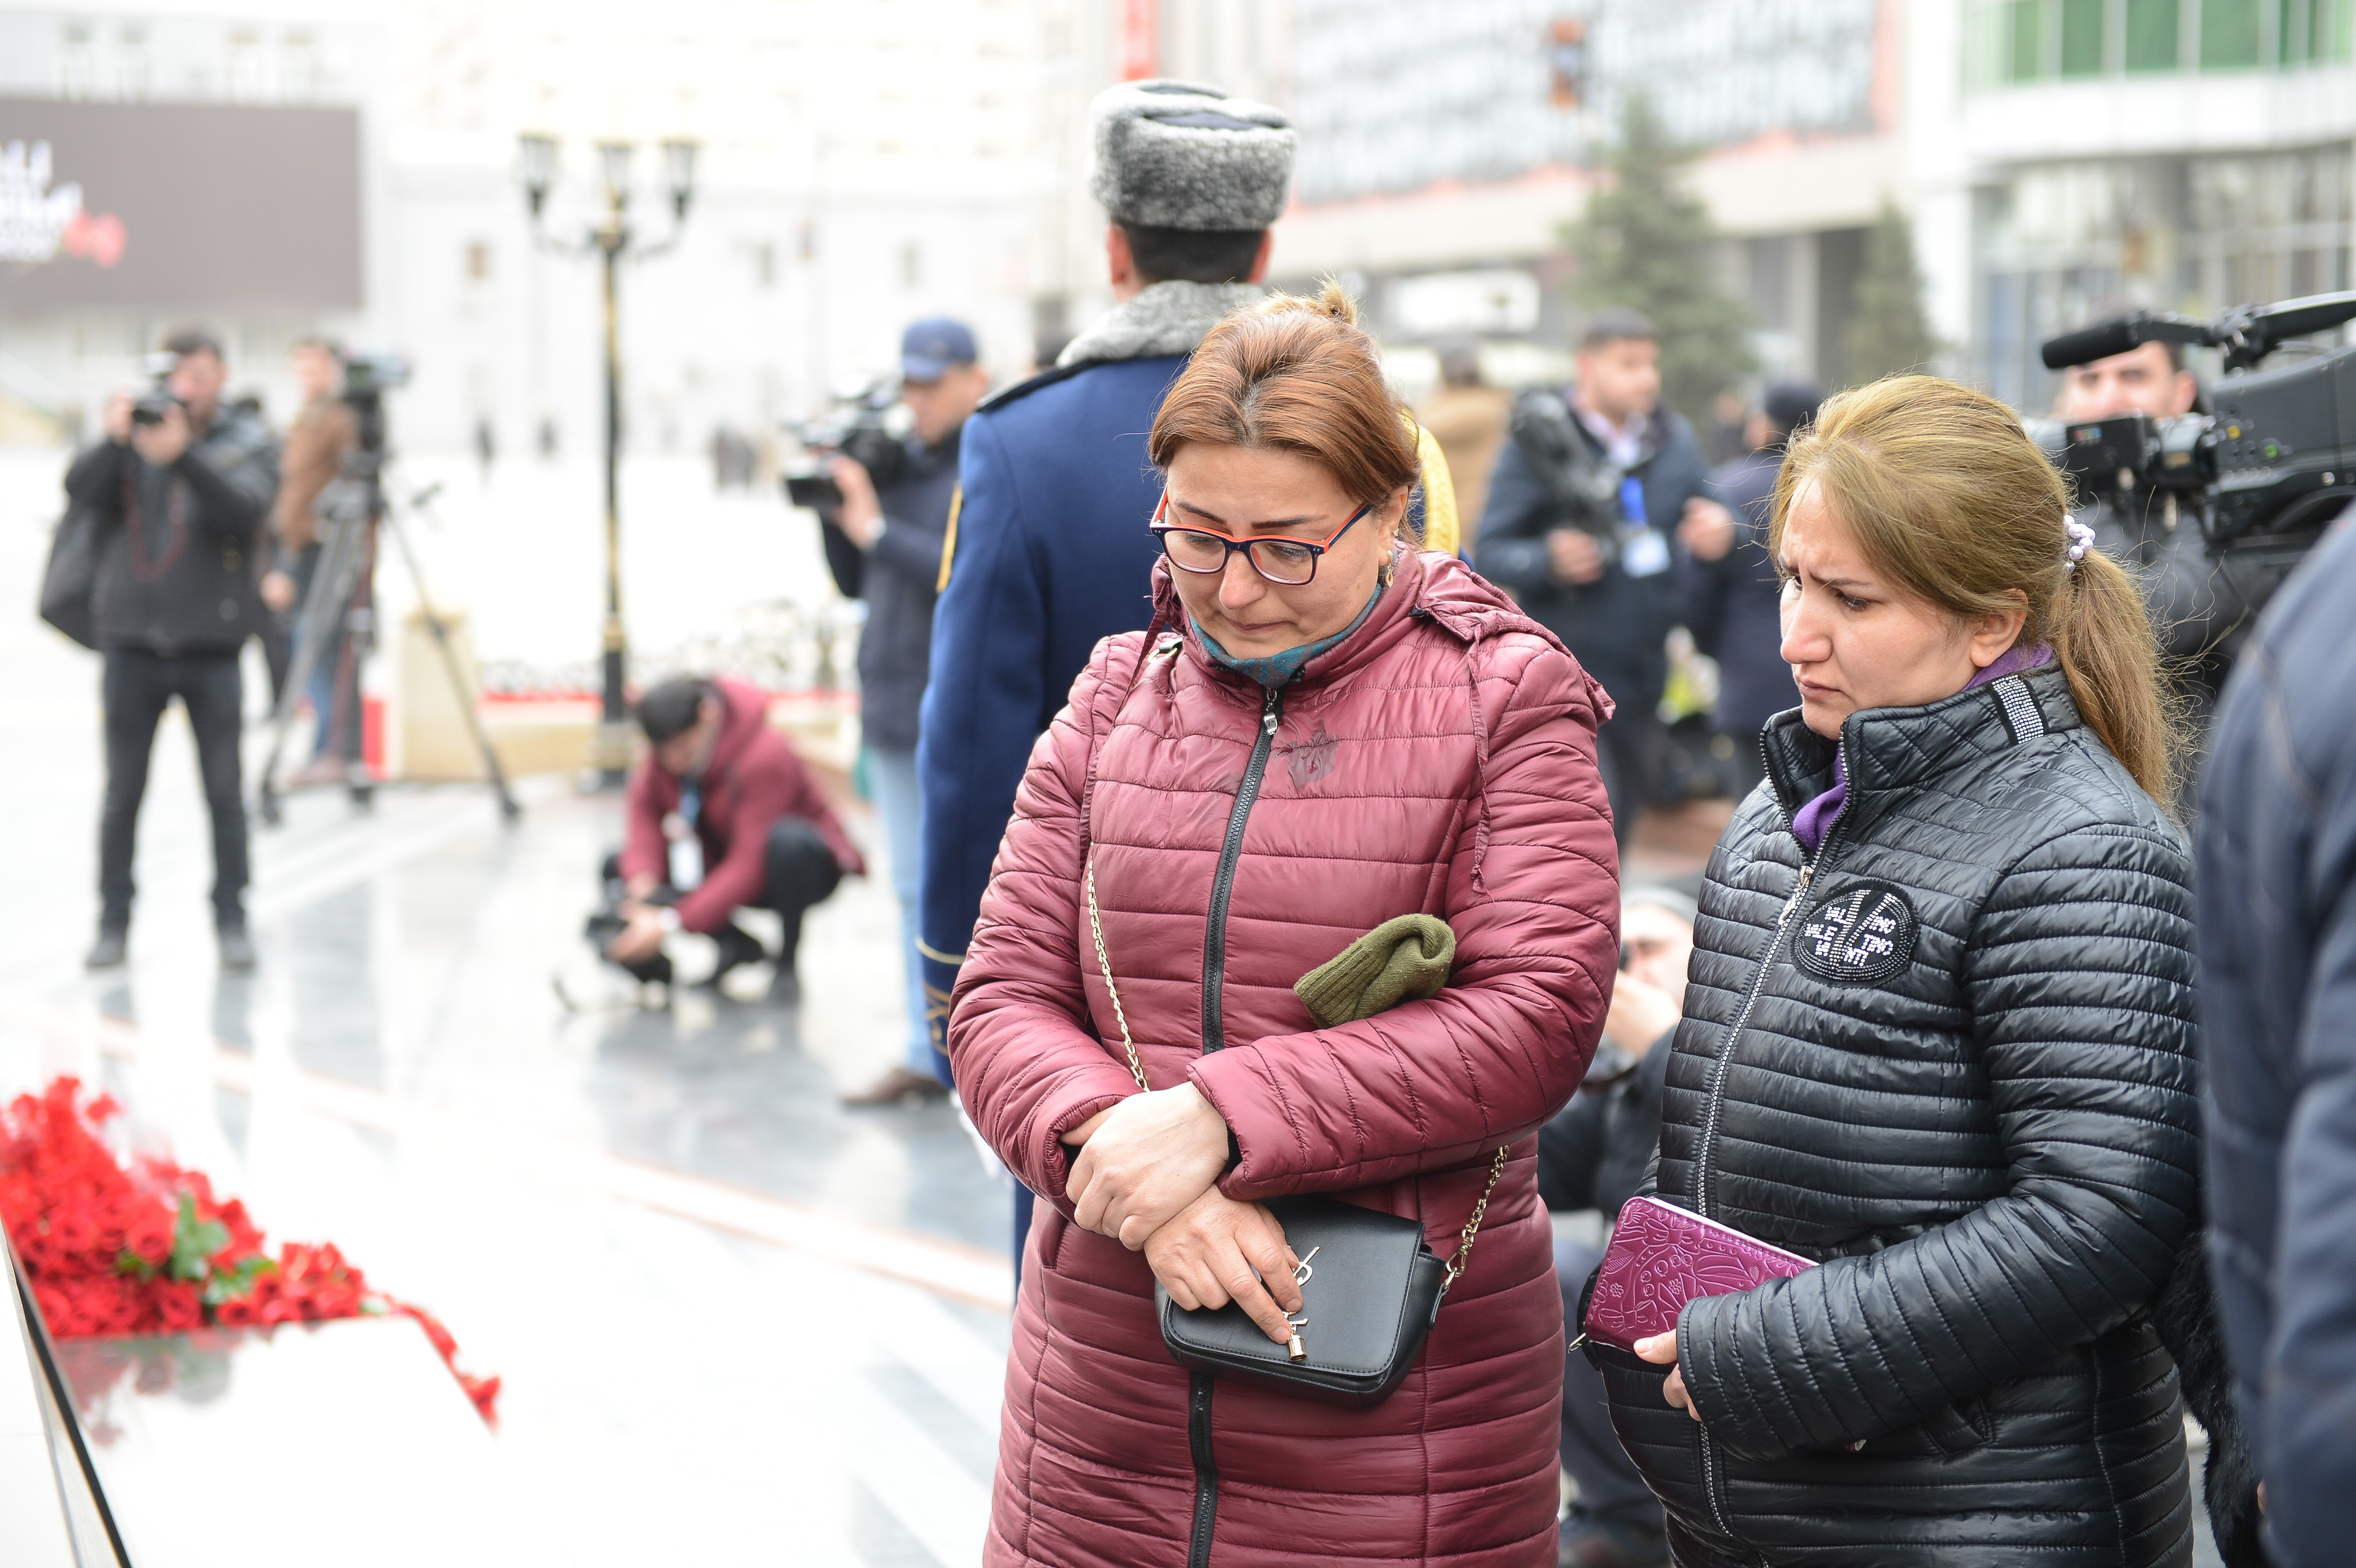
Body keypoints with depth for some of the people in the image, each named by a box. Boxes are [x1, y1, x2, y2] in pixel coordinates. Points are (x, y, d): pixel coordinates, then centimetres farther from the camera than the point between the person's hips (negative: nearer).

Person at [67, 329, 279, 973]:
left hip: (211, 647, -1)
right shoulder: (141, 426, 6)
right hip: (132, 642, 1)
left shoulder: (248, 442, 3)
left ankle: (231, 920, 11)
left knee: (225, 794, 1)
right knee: (122, 794, 6)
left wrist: (184, 455, -30)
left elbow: (247, 506, -16)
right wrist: (115, 441, -26)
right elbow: (80, 489, -7)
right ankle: (113, 922, 15)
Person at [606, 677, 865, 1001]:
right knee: (617, 864, -10)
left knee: (788, 839, -42)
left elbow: (750, 866, -36)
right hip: (723, 863, 6)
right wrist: (643, 889, -37)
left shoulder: (765, 757, -31)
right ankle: (736, 945, 2)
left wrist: (672, 921, -42)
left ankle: (786, 964, -16)